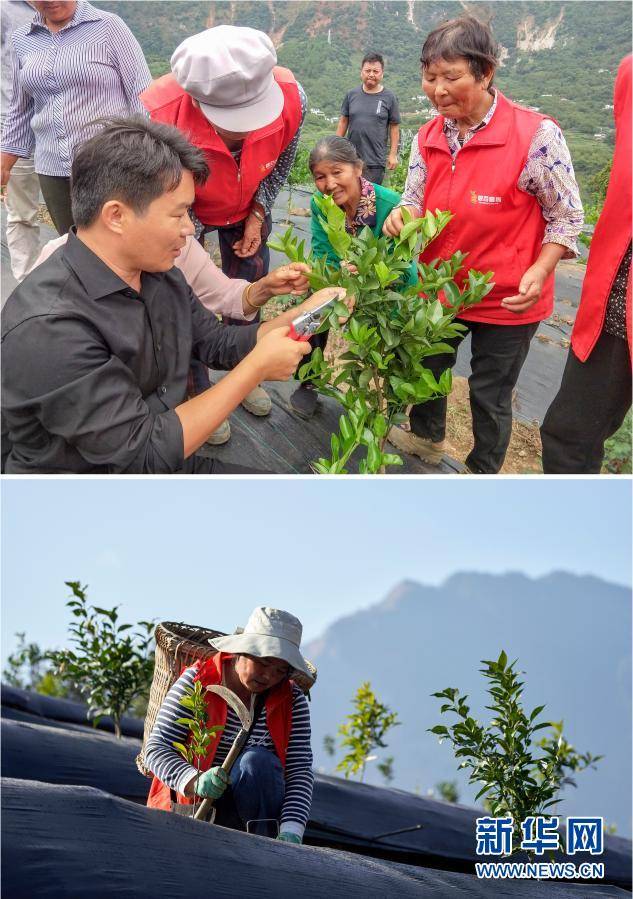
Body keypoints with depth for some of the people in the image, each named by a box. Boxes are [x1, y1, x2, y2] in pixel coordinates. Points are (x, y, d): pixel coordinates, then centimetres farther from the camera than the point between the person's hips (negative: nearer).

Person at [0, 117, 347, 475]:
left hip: (169, 464, 7)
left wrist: (303, 316, -2)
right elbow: (145, 453, -27)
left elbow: (218, 343, 13)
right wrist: (257, 367, -22)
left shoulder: (162, 275, -2)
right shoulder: (49, 327, -28)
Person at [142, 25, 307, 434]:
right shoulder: (158, 117, -43)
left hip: (248, 207, 3)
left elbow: (280, 164, -8)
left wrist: (257, 215, -9)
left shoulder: (290, 96, -33)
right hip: (184, 214, -3)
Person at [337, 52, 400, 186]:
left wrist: (393, 154, -2)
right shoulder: (352, 94, 7)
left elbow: (394, 127, 2)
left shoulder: (389, 98, 1)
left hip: (375, 161, -3)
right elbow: (343, 121, 13)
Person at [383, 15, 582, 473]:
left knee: (490, 393, 10)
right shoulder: (428, 137, -4)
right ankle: (427, 438, 51)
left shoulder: (535, 134, -20)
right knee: (424, 366, 23)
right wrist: (402, 217, -16)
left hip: (507, 299, -5)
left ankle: (484, 473, 34)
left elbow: (567, 216, -11)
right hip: (441, 289, 6)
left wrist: (539, 271, -25)